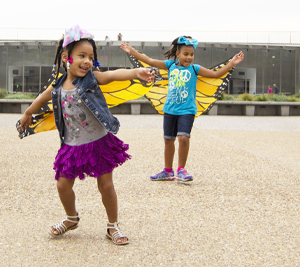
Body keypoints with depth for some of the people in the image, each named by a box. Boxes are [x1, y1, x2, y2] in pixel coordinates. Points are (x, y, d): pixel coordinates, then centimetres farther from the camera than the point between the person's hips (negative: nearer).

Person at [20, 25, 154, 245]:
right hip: (73, 146, 4)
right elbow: (42, 98, 20)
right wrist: (28, 114, 37)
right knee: (63, 185, 7)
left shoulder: (92, 78, -12)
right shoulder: (58, 87, -1)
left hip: (99, 143, -3)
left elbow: (114, 75, -31)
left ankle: (113, 226, 21)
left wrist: (136, 72, -50)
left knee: (106, 186, 2)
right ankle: (72, 219, 35)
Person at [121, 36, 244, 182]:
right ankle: (168, 171, 28)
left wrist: (232, 63, -16)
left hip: (187, 110, -3)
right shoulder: (171, 65, 3)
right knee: (168, 140, 12)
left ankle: (181, 170, -2)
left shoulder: (194, 69, -3)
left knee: (183, 137, -20)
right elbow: (150, 61, 7)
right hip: (170, 109, 3)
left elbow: (216, 74, -7)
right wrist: (132, 51, 7)